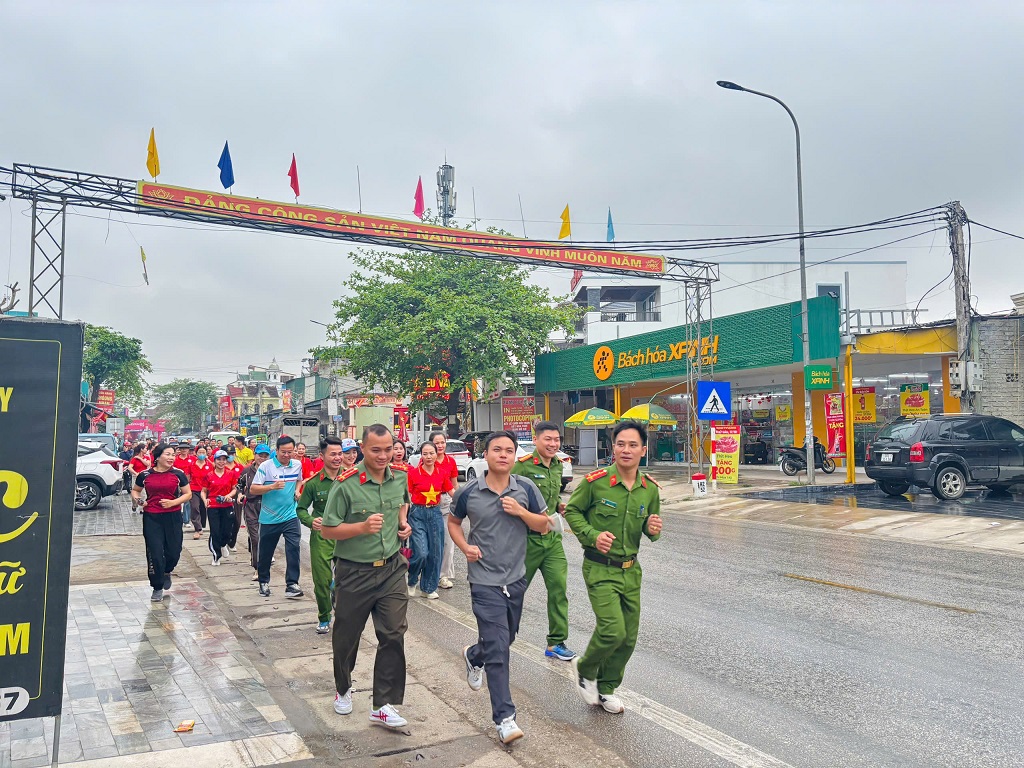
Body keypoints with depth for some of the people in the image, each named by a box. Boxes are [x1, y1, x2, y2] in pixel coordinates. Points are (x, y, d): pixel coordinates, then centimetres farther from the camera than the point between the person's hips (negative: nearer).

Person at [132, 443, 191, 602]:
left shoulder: (178, 474, -1)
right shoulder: (145, 475, 1)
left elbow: (188, 494, 3)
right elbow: (135, 490, 17)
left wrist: (173, 502, -13)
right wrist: (137, 499, -4)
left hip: (173, 517, 0)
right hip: (151, 518, 0)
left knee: (173, 552, 3)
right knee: (155, 553, -1)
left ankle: (167, 572, 38)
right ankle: (157, 588, 15)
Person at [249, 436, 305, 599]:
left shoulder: (297, 465, 4)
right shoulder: (265, 466, -9)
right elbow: (253, 489, -11)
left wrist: (297, 490, 5)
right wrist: (272, 486, -24)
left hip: (291, 516, 2)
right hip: (269, 517, -2)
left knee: (293, 549, -12)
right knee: (265, 552, 11)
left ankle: (291, 585, -8)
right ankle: (264, 581, 32)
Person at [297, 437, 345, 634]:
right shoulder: (313, 483, -2)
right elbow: (301, 509, 6)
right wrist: (311, 521, -14)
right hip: (321, 537, 0)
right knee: (322, 581, 4)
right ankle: (324, 619, 25)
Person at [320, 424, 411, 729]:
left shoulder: (401, 478, 0)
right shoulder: (346, 484, -16)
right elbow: (327, 530, -12)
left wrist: (403, 522, 4)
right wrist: (363, 526, -26)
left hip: (391, 569, 3)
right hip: (354, 572, -3)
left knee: (393, 635, -3)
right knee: (346, 637, 14)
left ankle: (384, 705, 9)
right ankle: (343, 689, 42)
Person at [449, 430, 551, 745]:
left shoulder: (526, 488, -3)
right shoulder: (469, 492, -7)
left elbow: (544, 525, 2)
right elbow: (453, 522, 10)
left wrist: (521, 512, -16)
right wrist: (465, 546, -8)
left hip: (516, 578, 4)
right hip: (485, 581, -4)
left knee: (506, 638, 23)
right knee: (497, 649, -8)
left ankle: (474, 656, 54)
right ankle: (504, 718, 0)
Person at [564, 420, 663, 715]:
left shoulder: (650, 488, -1)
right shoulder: (595, 481, -15)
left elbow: (650, 527, 13)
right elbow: (572, 511, -2)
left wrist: (653, 530, -11)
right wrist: (592, 535, -17)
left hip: (631, 569, 5)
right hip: (600, 568, -5)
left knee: (628, 638, 10)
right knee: (613, 630, -15)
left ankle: (606, 688, 32)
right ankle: (584, 668, 16)